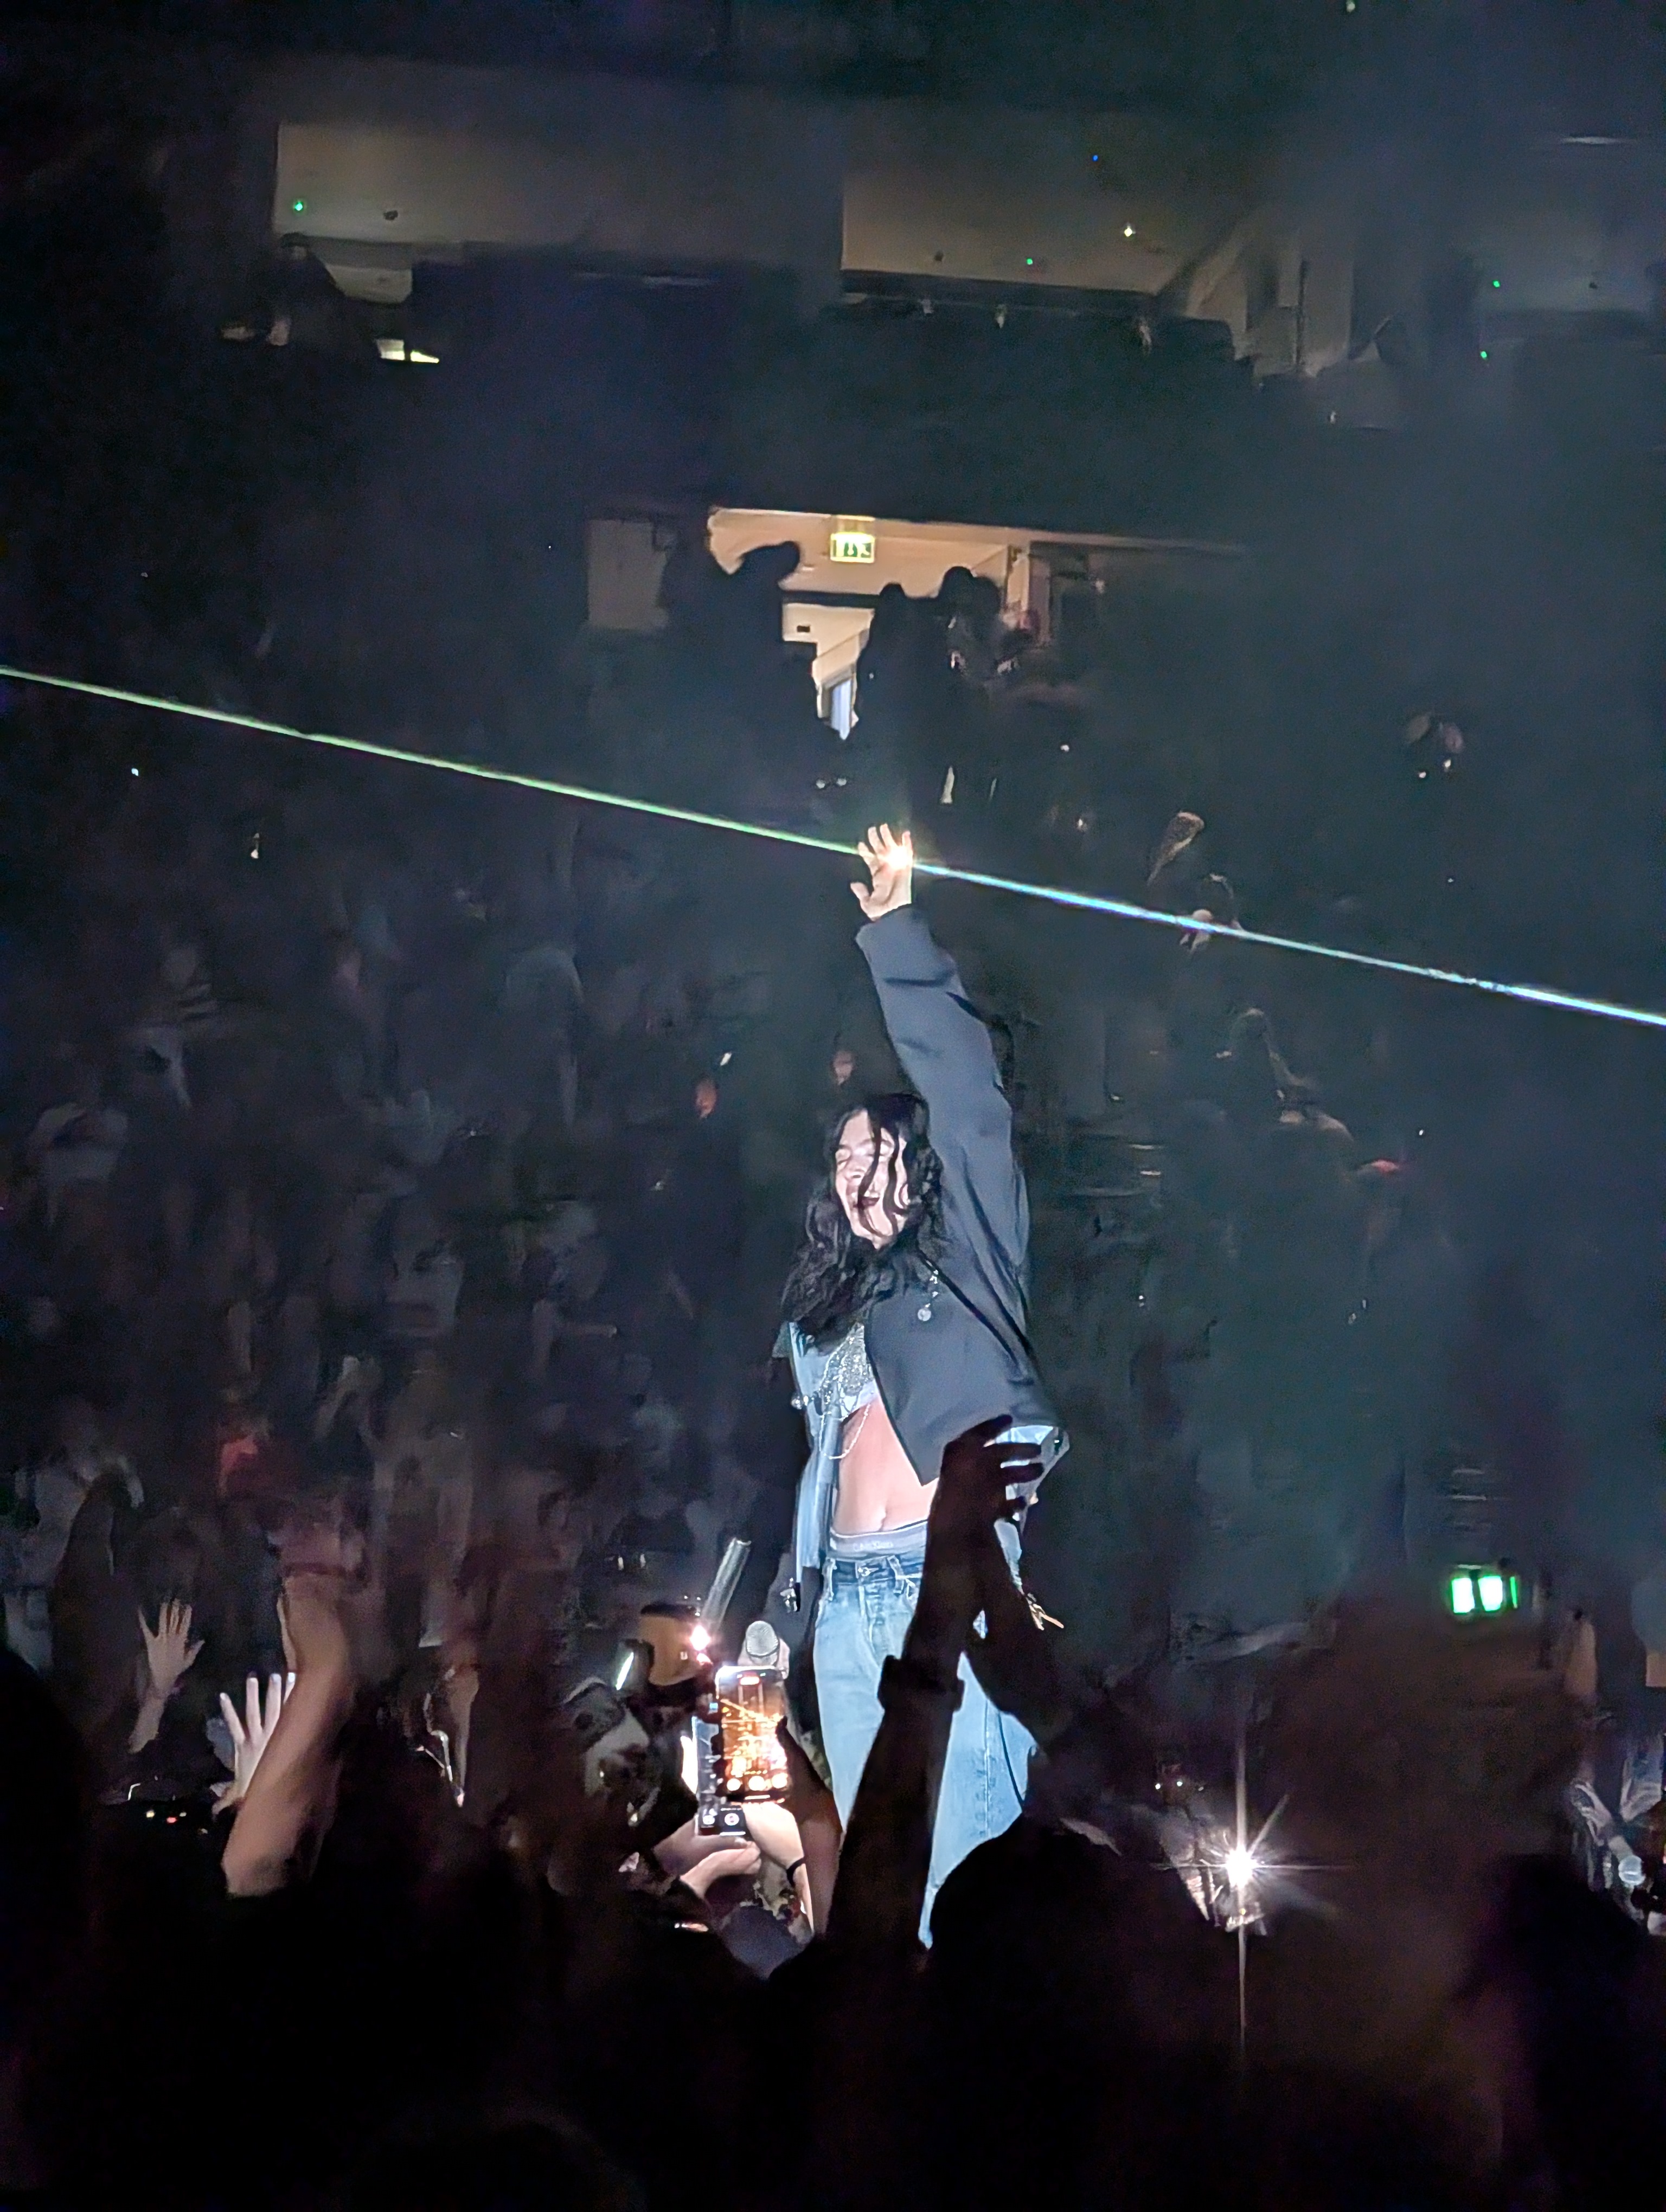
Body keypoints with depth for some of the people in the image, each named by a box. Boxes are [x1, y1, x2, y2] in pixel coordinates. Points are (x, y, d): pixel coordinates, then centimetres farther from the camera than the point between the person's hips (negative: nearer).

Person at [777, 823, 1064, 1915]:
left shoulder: (965, 1257, 8)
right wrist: (805, 1591, 15)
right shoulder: (829, 1305, 25)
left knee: (965, 1863, -13)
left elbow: (967, 1094, -2)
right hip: (846, 1601, 6)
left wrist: (898, 933, -2)